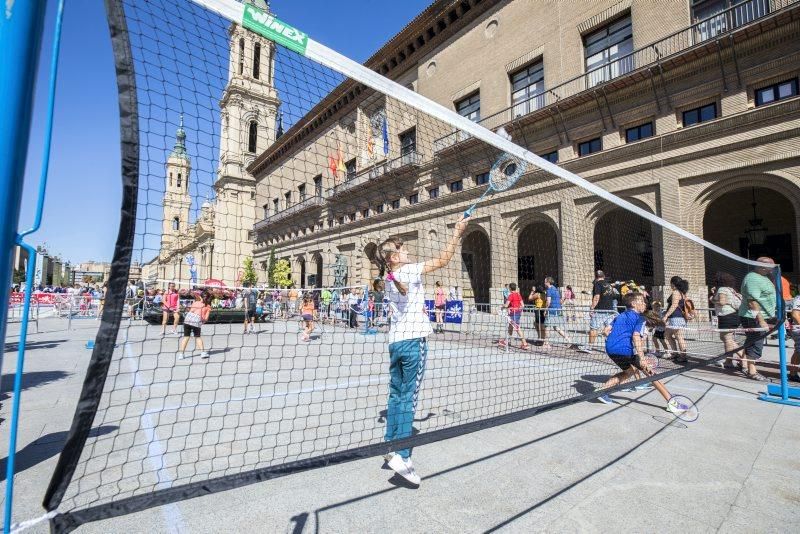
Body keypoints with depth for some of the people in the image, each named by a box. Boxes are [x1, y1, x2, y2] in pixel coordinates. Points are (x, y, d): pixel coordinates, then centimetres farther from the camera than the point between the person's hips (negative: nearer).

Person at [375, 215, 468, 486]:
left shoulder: (389, 279, 13)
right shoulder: (409, 271, -11)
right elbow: (442, 260, -8)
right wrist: (457, 233, -3)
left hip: (395, 341, 8)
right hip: (413, 341, -8)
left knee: (396, 396, 13)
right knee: (409, 398, -4)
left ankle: (391, 448, 21)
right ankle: (402, 456, -1)